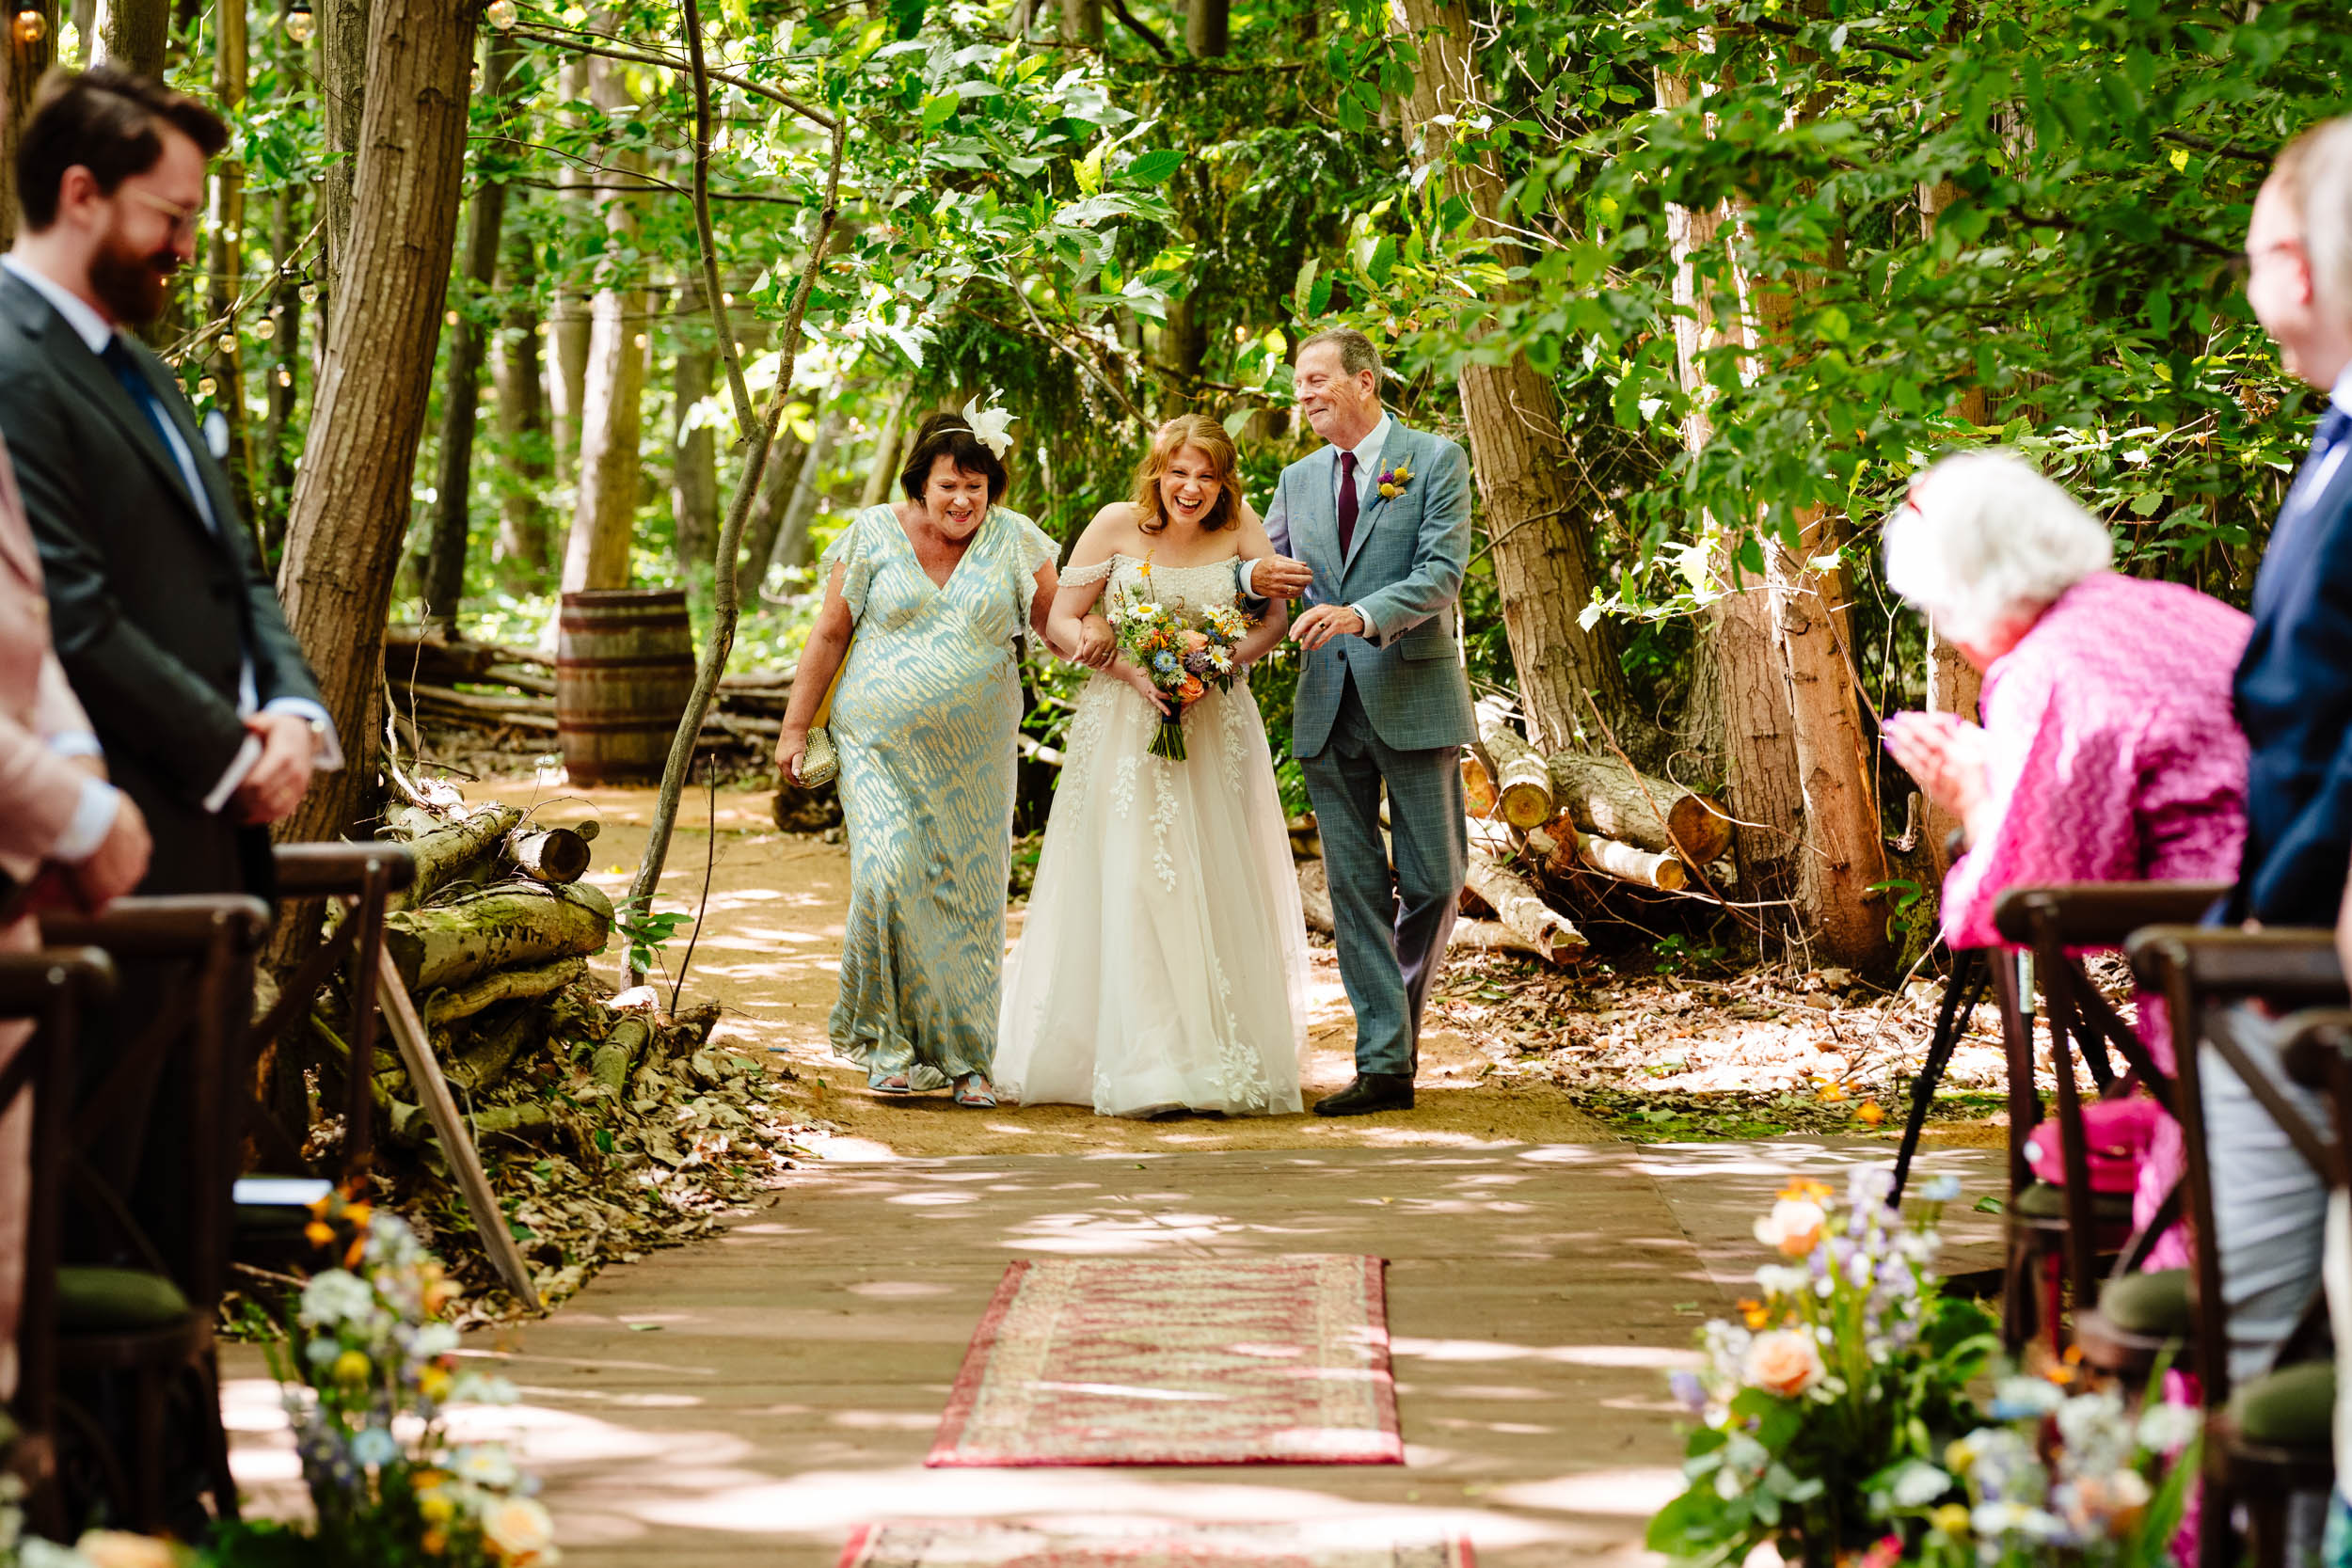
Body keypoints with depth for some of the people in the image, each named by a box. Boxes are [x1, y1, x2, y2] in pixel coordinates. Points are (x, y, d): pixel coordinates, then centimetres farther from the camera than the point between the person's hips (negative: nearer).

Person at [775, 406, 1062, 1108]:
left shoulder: (1014, 541, 2)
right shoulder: (874, 535, 0)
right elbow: (829, 635, 5)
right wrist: (795, 727, 6)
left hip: (973, 757, 1)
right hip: (882, 746, -1)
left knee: (968, 896, 3)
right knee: (889, 874, -16)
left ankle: (965, 1055, 14)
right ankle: (894, 1044, -3)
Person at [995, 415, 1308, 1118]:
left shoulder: (1240, 526, -2)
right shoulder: (1117, 525, -6)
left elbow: (1275, 618, 3)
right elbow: (1062, 620, -2)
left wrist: (1216, 667, -14)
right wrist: (1130, 669, -16)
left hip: (1215, 728, 2)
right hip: (1124, 725, -2)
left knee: (1216, 888, 1)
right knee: (1130, 884, -8)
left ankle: (1222, 1063, 10)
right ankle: (1143, 1071, -7)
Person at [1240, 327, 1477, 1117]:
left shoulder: (1436, 460, -2)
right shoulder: (1298, 480, 14)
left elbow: (1442, 572, -13)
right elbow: (1258, 572, 20)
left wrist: (1364, 615, -28)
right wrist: (1255, 575, -5)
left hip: (1411, 696, -4)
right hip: (1327, 708, 4)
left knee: (1433, 880, 1)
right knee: (1354, 888, 1)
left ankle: (1403, 1015, 27)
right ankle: (1383, 1062, 4)